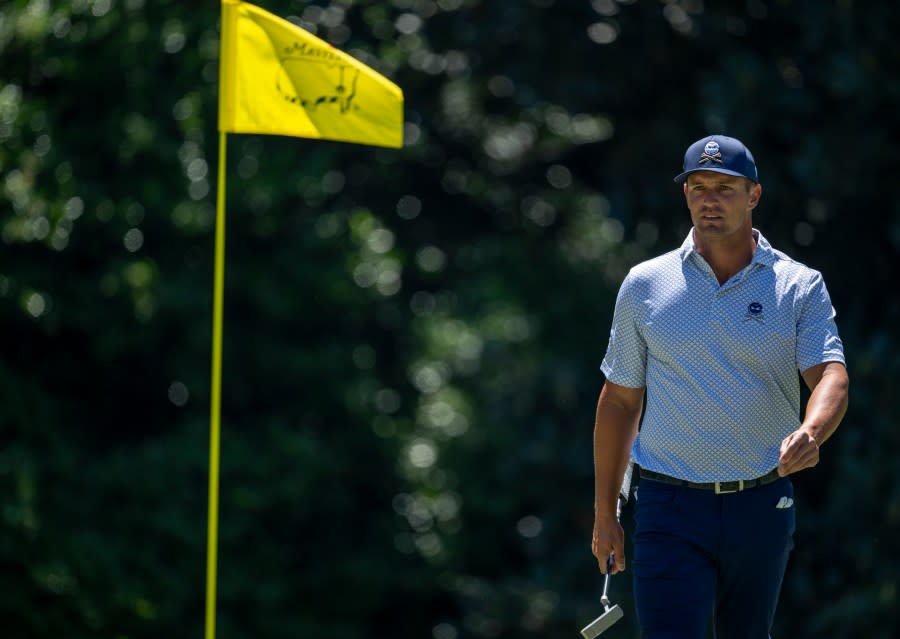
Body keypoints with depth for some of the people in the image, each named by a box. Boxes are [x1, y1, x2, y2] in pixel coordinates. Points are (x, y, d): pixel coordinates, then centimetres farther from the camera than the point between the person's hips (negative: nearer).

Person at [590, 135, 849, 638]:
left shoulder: (801, 287, 0)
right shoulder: (644, 286, 4)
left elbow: (832, 377, -13)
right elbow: (620, 400, 10)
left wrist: (810, 434, -36)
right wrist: (605, 513, 9)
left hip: (763, 507, 1)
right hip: (671, 507, 0)